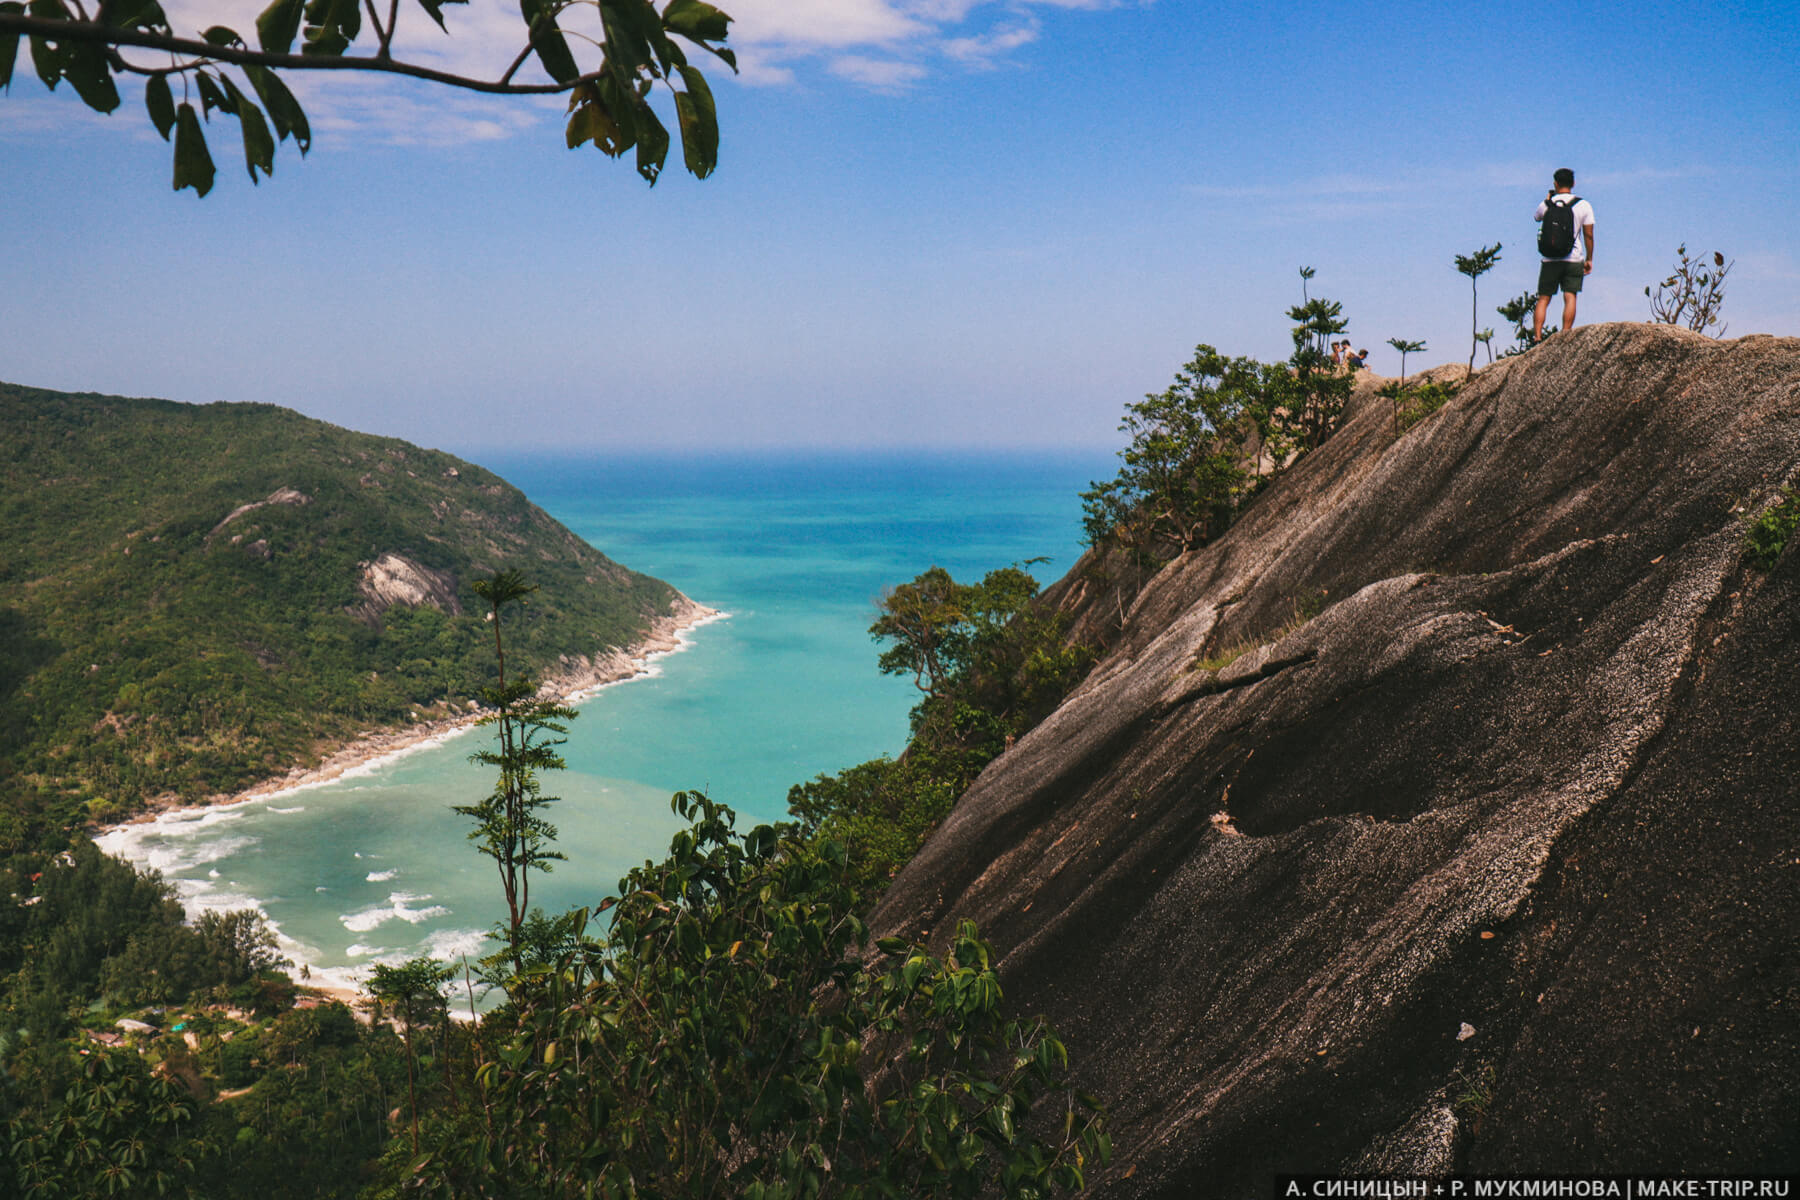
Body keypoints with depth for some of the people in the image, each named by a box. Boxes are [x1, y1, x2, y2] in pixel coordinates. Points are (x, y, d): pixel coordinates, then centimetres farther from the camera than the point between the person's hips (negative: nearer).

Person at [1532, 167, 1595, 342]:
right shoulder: (1583, 205, 0)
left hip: (1550, 259, 1)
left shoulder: (1546, 204, 1)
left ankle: (1537, 337, -3)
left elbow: (1536, 217, 24)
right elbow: (1589, 235, 0)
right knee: (1570, 297, -3)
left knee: (1543, 299, 4)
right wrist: (1589, 259, 7)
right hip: (1574, 259, -1)